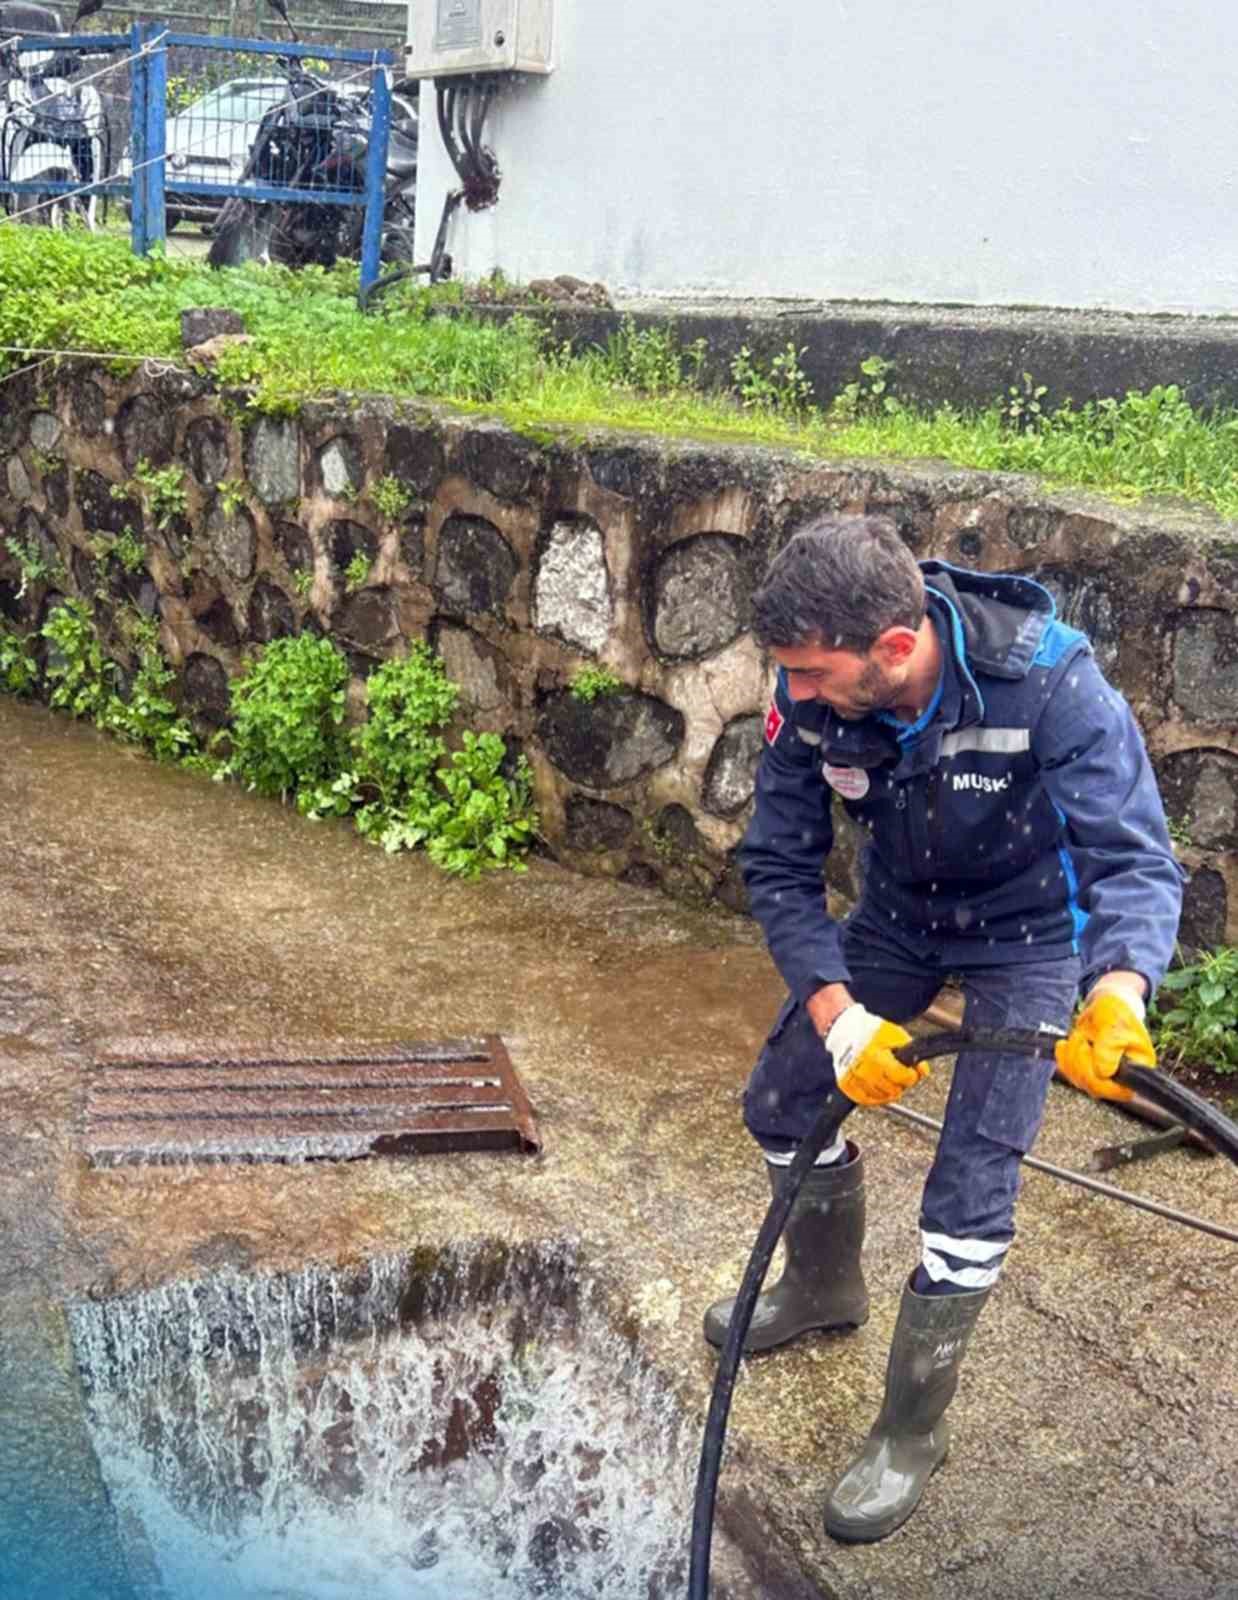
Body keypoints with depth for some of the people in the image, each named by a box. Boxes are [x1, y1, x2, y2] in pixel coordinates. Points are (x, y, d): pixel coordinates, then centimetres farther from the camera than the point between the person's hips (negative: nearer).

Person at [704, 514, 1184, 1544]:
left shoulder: (1050, 684, -37)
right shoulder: (812, 700, -24)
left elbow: (1134, 860, -39)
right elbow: (778, 869, -17)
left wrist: (1117, 995, -60)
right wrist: (835, 1012, -31)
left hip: (1029, 930, -4)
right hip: (900, 912, 5)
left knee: (970, 1190, -10)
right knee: (783, 1100, 10)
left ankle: (913, 1430, 13)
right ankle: (827, 1287, 40)